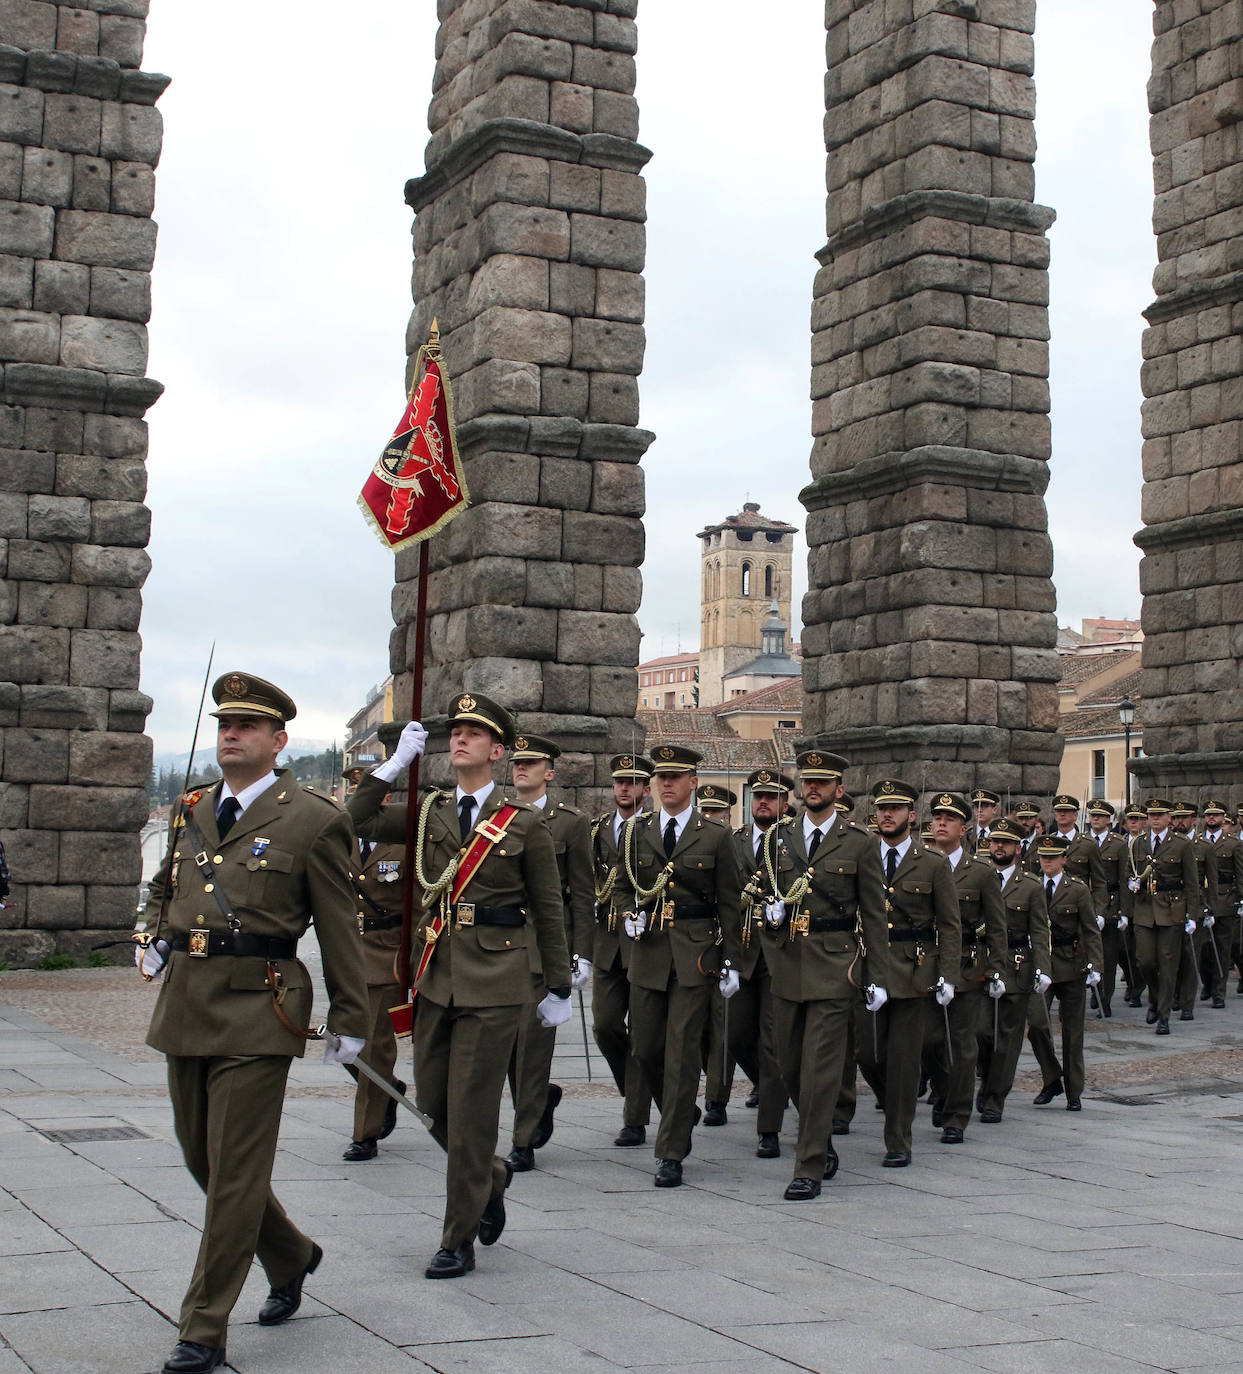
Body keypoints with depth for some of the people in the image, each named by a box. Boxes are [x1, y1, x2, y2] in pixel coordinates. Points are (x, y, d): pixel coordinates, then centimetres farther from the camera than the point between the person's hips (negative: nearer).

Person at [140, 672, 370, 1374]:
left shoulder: (313, 819, -4)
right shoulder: (192, 811, 13)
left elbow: (339, 927, -2)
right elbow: (164, 888, 31)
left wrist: (351, 1020, -2)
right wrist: (155, 939, 11)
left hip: (257, 1011, -7)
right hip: (184, 1005, 7)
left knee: (234, 1171, -3)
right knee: (204, 1159, 16)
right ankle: (291, 1255, 39)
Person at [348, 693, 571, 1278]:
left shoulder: (524, 823, 0)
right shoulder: (429, 812, 10)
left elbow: (548, 910, 3)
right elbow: (359, 820, -1)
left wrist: (559, 987, 3)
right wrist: (397, 761, -4)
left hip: (494, 980, -4)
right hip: (435, 976, 5)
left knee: (470, 1108, -3)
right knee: (432, 1100, 11)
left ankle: (458, 1241, 8)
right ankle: (490, 1176, 39)